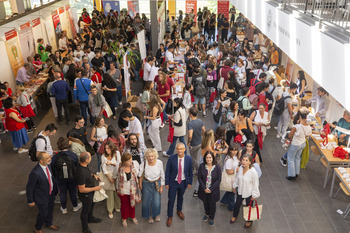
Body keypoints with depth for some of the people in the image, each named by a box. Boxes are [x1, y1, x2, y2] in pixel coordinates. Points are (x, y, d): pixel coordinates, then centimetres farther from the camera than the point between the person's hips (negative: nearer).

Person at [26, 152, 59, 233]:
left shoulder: (48, 165, -13)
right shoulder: (35, 173, -35)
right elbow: (29, 188, -22)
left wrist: (55, 188, 14)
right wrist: (31, 201, -12)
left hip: (51, 193, 7)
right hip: (42, 197, -6)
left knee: (50, 210, 27)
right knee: (43, 214, 16)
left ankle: (49, 224, 56)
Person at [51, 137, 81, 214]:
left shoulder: (55, 158, -25)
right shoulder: (74, 156, -24)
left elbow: (53, 170, -9)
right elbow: (78, 168, -9)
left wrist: (55, 179, 10)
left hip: (60, 180, 0)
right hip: (72, 179, 0)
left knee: (62, 194, 22)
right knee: (73, 192, 23)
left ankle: (64, 209, 43)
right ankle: (75, 206, 45)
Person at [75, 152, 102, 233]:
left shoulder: (83, 165, -12)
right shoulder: (81, 173, -41)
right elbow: (82, 189, -33)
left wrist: (93, 175, -4)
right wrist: (95, 188, -25)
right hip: (85, 195, -9)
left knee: (91, 205, 32)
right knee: (85, 210, 16)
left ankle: (90, 218, 61)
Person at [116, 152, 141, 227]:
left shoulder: (133, 166, -16)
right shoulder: (120, 168, -22)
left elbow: (136, 178, -2)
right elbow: (118, 180, -7)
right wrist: (120, 191, -2)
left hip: (132, 190, 2)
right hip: (124, 191, -2)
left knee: (132, 203, 22)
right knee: (124, 204, 19)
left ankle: (132, 216, 47)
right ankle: (124, 218, 42)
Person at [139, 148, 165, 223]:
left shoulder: (159, 163, -19)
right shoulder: (144, 164, -19)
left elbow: (162, 175, -5)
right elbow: (140, 175, 0)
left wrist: (161, 186, -1)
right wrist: (140, 184, 5)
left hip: (157, 184, 0)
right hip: (146, 184, 0)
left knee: (156, 201, 5)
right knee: (146, 201, 11)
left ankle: (157, 214, 38)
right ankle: (149, 216, 40)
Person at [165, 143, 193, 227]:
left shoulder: (189, 159, -15)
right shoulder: (171, 158, -20)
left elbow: (190, 172, -2)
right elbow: (167, 171, -10)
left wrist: (190, 182, 4)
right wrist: (167, 183, -7)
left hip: (183, 182, 2)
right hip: (173, 182, -2)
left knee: (180, 197, 24)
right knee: (171, 199, 6)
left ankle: (179, 210, 51)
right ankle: (170, 216, 27)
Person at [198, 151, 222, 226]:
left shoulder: (217, 167, -16)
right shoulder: (201, 166, -13)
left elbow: (218, 180, -12)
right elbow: (199, 178, -8)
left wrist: (211, 189, -17)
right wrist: (204, 188, -15)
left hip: (213, 190, -2)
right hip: (204, 190, 2)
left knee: (212, 204, 14)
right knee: (205, 203, 21)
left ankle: (211, 218, 38)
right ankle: (207, 214, 50)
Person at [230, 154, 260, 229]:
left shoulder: (253, 172, -31)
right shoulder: (240, 168, -16)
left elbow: (255, 184, -20)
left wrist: (254, 195, -12)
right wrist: (235, 186, 14)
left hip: (249, 193, -4)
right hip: (240, 191, 5)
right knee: (237, 204, 25)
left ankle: (249, 221, 48)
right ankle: (235, 216, 55)